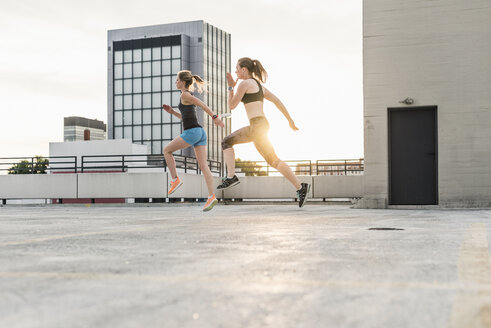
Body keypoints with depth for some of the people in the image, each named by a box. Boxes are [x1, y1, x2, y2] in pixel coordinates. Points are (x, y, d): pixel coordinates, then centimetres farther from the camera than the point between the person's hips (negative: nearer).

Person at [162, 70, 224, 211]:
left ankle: (175, 179, 7)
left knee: (166, 150, 11)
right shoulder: (190, 96, 24)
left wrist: (214, 117, -23)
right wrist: (171, 111, 23)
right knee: (203, 165, -1)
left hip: (192, 132, -9)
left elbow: (202, 104, -16)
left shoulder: (185, 95, -3)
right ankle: (211, 196, -10)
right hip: (200, 132, 9)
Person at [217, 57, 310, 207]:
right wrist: (290, 121, 19)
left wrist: (231, 87, 9)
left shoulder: (244, 83, -5)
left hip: (257, 125, -10)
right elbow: (277, 101, 17)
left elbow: (232, 105, -2)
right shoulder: (259, 85, 20)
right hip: (261, 124, 10)